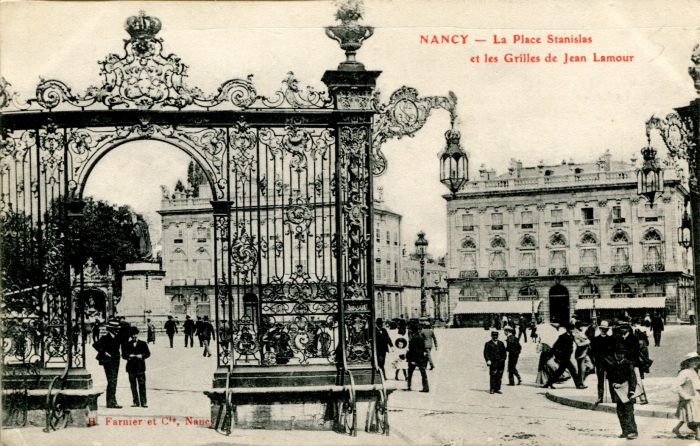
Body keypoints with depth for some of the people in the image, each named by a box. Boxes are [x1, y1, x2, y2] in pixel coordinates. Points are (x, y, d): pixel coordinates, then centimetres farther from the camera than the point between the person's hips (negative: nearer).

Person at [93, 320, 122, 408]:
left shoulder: (116, 338, 10)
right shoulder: (105, 338, -11)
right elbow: (95, 345, -19)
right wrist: (104, 352, -16)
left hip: (115, 361, 8)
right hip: (108, 362, -8)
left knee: (113, 382, 11)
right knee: (111, 381, -11)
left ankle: (111, 402, 17)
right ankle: (111, 402, -11)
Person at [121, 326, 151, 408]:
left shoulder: (143, 344, 9)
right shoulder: (127, 345, 10)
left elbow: (148, 353, 5)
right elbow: (123, 354, 7)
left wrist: (142, 356, -12)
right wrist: (129, 356, -12)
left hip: (140, 367, -2)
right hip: (131, 367, 2)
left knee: (142, 385, -6)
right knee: (133, 385, 3)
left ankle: (143, 402, -4)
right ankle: (136, 402, 9)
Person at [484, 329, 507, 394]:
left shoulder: (501, 343, 18)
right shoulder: (488, 344, 6)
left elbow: (504, 352, 16)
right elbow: (486, 353, -1)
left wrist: (503, 359, 3)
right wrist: (488, 360, -13)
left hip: (500, 362, 4)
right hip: (493, 363, -4)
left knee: (499, 376, 3)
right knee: (492, 376, -8)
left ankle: (497, 389, 9)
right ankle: (492, 389, -5)